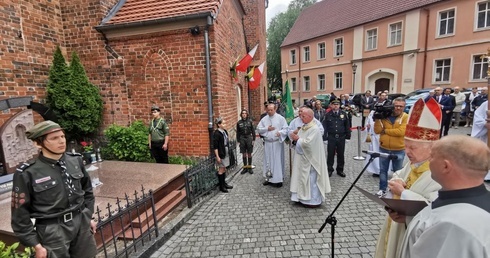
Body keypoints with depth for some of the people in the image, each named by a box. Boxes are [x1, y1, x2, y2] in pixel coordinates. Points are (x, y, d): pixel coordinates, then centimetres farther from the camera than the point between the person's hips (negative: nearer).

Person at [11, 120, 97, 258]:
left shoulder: (75, 160, -4)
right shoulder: (27, 173, -14)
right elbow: (21, 214, -6)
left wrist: (88, 216, 11)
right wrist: (36, 245, -5)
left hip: (82, 223, 4)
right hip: (53, 230, -3)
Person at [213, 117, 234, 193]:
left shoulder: (224, 131, 6)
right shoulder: (216, 133, -18)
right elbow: (215, 146, -17)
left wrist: (228, 152, 15)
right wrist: (217, 156, -18)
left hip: (226, 153, 8)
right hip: (220, 154, -8)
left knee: (224, 169, 17)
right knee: (221, 169, 3)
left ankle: (224, 183, 32)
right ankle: (221, 186, 16)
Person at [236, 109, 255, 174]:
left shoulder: (250, 121, 0)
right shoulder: (239, 122, 1)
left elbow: (253, 131, 2)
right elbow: (238, 132, 5)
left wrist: (253, 139, -2)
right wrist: (238, 141, 2)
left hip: (249, 138, -1)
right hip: (242, 138, 1)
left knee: (249, 154, 6)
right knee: (244, 154, 7)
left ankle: (249, 167, 17)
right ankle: (245, 167, 18)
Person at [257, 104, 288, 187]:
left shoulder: (280, 118, -4)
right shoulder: (264, 119, 7)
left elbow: (286, 129, -6)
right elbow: (258, 129, 6)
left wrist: (280, 132, -25)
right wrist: (267, 129, -9)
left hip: (277, 143, -4)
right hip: (268, 143, 4)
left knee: (277, 160, 0)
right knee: (268, 160, 10)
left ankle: (278, 179, 9)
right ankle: (269, 178, 23)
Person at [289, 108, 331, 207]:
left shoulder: (314, 129, -18)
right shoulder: (303, 127, 9)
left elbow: (308, 143, -26)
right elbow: (301, 140, 15)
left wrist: (297, 138, -13)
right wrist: (295, 137, -6)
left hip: (309, 159, -9)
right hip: (302, 157, 9)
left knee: (311, 179, 2)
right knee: (302, 178, 14)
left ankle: (313, 200, 15)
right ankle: (303, 197, 27)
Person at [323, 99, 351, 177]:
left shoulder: (343, 114, 3)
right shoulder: (328, 115, -1)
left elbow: (347, 125, 7)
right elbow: (325, 126, -1)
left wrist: (348, 135, 4)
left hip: (341, 137, 2)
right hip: (331, 138, -1)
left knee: (341, 154, 10)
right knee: (330, 154, 5)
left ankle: (340, 170, 23)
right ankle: (330, 169, 17)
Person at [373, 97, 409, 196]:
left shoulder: (406, 117, -7)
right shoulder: (385, 115, -2)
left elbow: (401, 132, -21)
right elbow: (377, 131, -7)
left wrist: (385, 130, -14)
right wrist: (377, 119, -16)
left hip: (399, 150, -2)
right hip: (383, 148, 2)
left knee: (398, 171, 14)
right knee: (383, 170, 12)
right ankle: (382, 189, 26)